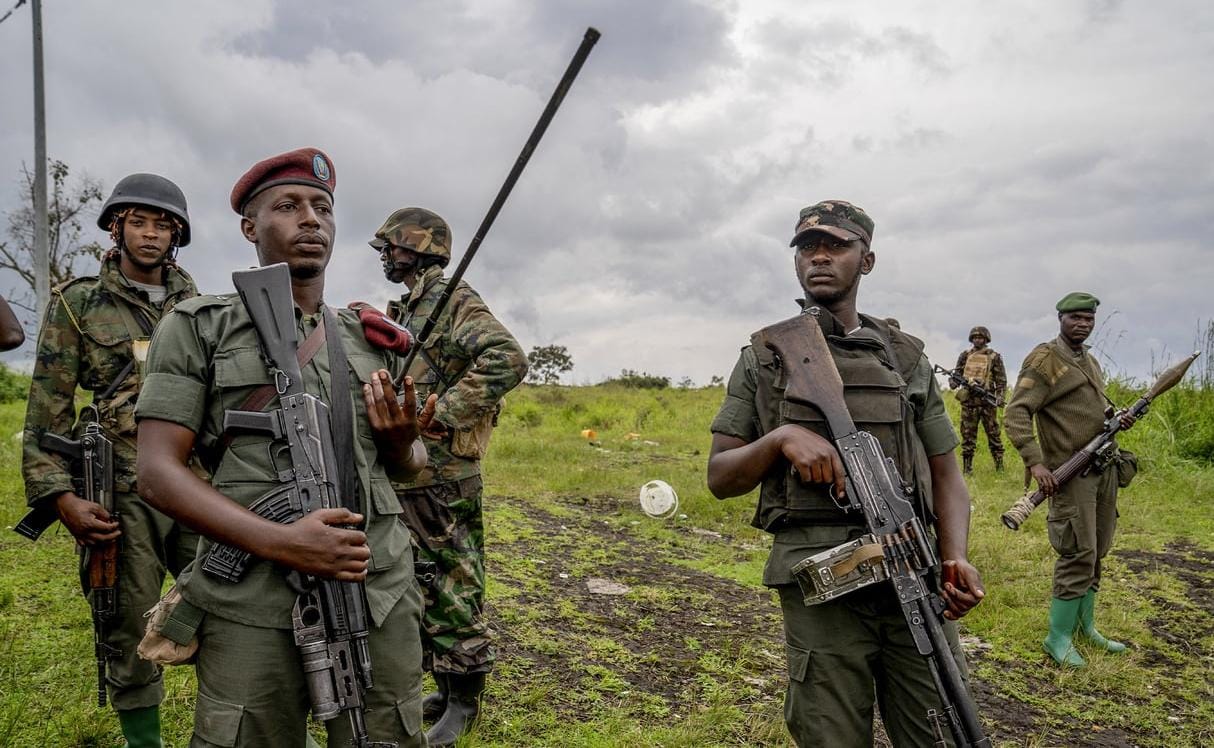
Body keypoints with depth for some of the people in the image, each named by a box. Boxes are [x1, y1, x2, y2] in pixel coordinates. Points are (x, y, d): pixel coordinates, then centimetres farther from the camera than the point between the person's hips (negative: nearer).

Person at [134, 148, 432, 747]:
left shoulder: (370, 339, 13)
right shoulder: (198, 329, 2)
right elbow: (157, 474, -5)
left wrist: (403, 440, -5)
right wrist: (281, 543, -18)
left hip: (380, 596, 3)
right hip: (254, 607, -3)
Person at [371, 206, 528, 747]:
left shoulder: (452, 302, -11)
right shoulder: (407, 312, 17)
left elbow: (507, 359, -27)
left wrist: (442, 412, -25)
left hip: (442, 480, -10)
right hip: (406, 476, 10)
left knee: (452, 590, 0)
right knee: (421, 590, 16)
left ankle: (463, 701, 14)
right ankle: (445, 690, 29)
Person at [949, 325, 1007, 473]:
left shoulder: (994, 356, 3)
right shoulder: (965, 356, 11)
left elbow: (1001, 379, 1)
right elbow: (958, 374, 17)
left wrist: (1000, 396, -12)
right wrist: (953, 381, -5)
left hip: (987, 400, -2)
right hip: (968, 401, 2)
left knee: (993, 434, 2)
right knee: (968, 435, 3)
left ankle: (999, 465, 11)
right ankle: (967, 467, 7)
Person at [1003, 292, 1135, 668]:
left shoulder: (1091, 361, 16)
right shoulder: (1044, 359, -10)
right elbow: (1016, 413, -18)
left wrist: (1119, 420, 6)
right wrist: (1035, 462, -27)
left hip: (1104, 468, 8)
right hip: (1071, 473, -8)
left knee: (1096, 553, 13)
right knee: (1078, 556, -8)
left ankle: (1085, 626, 26)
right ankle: (1058, 637, 3)